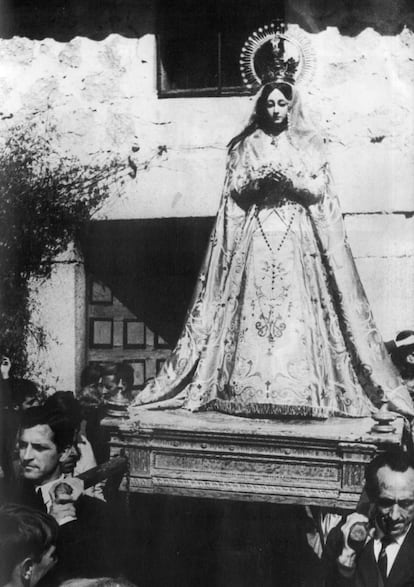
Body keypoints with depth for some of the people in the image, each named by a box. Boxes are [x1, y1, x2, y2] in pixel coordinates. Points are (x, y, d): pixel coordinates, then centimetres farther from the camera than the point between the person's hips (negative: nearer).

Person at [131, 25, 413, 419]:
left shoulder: (309, 143, 10)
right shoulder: (247, 144, 12)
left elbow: (319, 189, 3)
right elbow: (234, 189, 8)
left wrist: (289, 179, -12)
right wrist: (258, 180, -10)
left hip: (297, 237, -1)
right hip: (256, 236, 1)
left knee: (297, 307, -8)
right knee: (253, 306, -5)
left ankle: (300, 387, -4)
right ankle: (249, 387, -1)